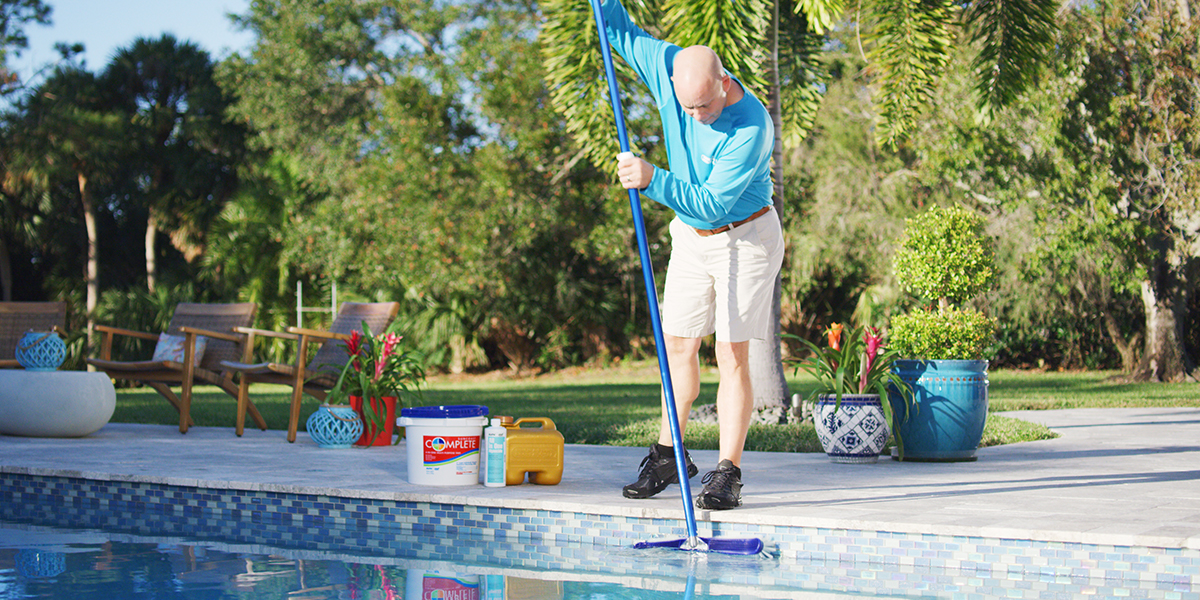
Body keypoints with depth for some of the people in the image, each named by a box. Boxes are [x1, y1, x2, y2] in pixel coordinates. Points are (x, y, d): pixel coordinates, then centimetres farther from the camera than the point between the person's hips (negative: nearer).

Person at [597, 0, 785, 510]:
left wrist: (652, 180, -39)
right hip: (690, 237, 6)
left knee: (732, 356, -9)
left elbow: (713, 203, -31)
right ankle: (667, 455, 21)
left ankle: (727, 473, -6)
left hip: (746, 238, -6)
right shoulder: (669, 67, -13)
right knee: (678, 345, 10)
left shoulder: (751, 126, -30)